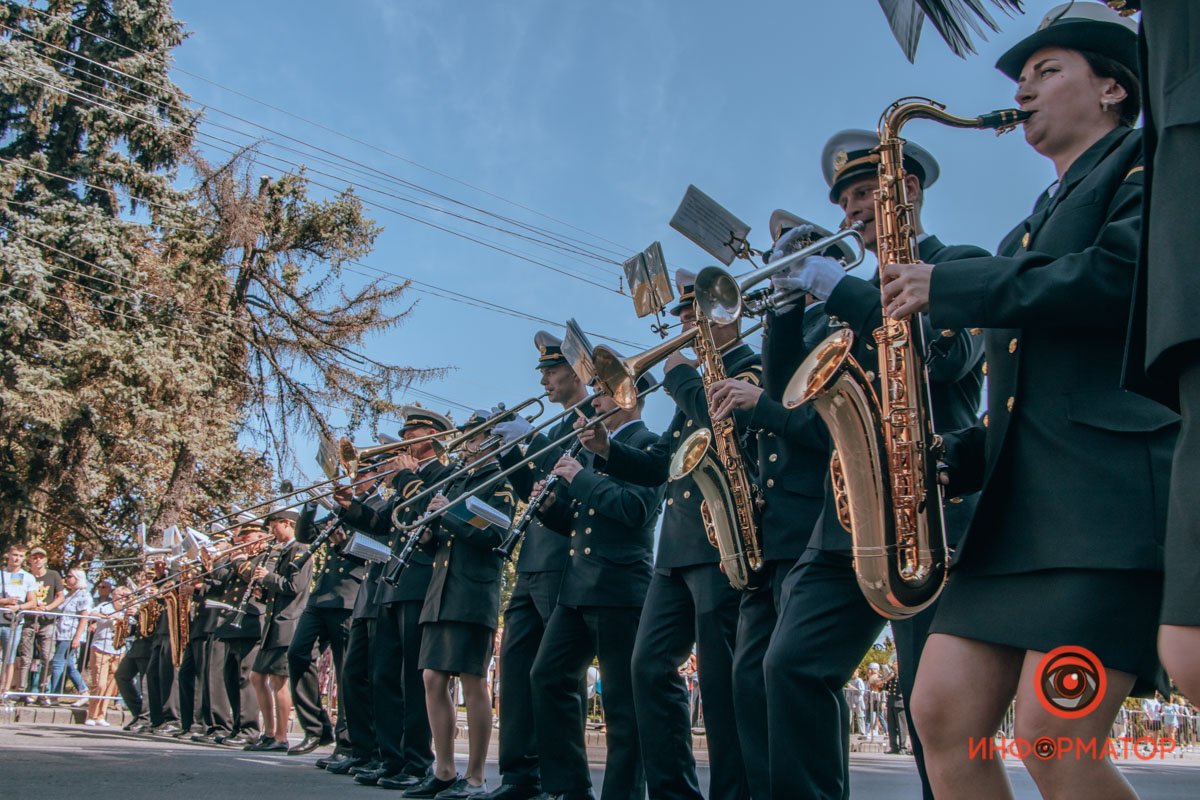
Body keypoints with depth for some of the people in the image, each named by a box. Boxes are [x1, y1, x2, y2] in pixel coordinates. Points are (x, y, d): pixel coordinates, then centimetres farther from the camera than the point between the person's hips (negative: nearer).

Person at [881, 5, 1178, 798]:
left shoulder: (1151, 157, 7)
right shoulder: (1030, 230, 28)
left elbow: (1123, 273, -15)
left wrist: (950, 287, -10)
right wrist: (951, 457, 9)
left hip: (1115, 489, -8)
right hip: (1017, 502, 8)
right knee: (941, 713, -1)